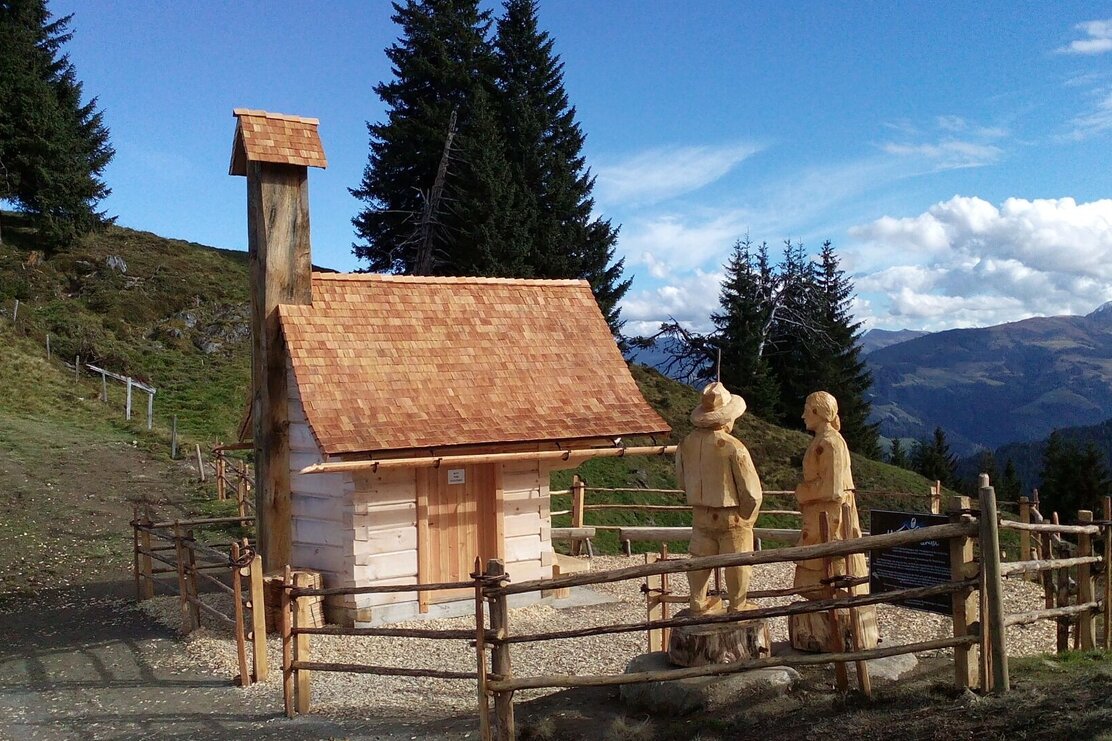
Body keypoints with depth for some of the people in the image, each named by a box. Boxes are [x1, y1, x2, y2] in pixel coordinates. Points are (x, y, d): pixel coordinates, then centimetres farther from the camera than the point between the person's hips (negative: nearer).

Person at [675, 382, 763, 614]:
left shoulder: (686, 444, -6)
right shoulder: (733, 447, -22)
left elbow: (682, 481, 8)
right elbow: (751, 490, -17)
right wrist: (747, 518, 1)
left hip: (701, 515, 5)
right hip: (732, 517, -5)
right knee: (737, 564, 11)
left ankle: (698, 604, 31)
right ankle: (737, 609, 23)